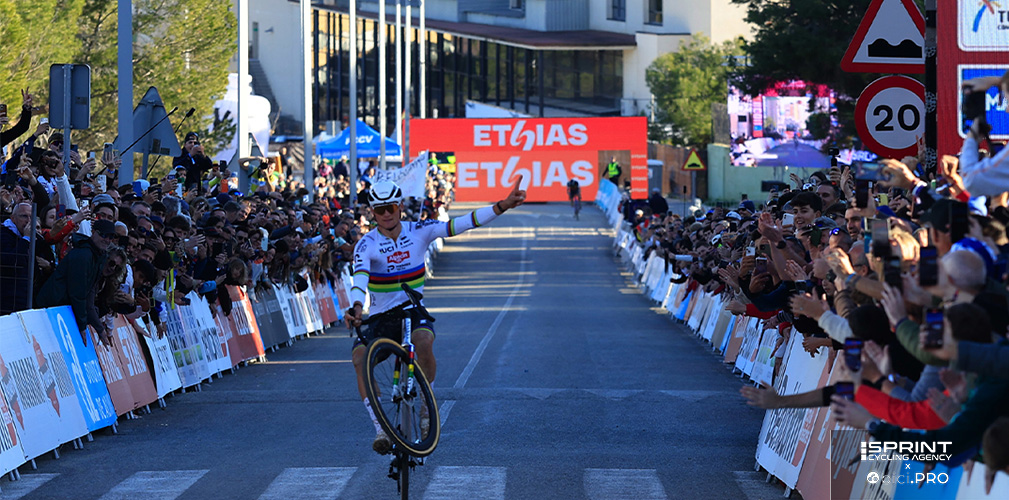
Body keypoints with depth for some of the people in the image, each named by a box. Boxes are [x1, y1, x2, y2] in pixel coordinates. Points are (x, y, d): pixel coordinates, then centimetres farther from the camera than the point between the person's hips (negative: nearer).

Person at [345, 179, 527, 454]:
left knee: (423, 341, -34)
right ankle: (380, 429, -24)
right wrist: (356, 305, -51)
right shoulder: (367, 244, -11)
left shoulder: (419, 232, -4)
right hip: (380, 318, 0)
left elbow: (461, 224, -11)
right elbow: (360, 276, -29)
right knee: (360, 357, -28)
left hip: (414, 312, 0)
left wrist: (502, 206, -22)